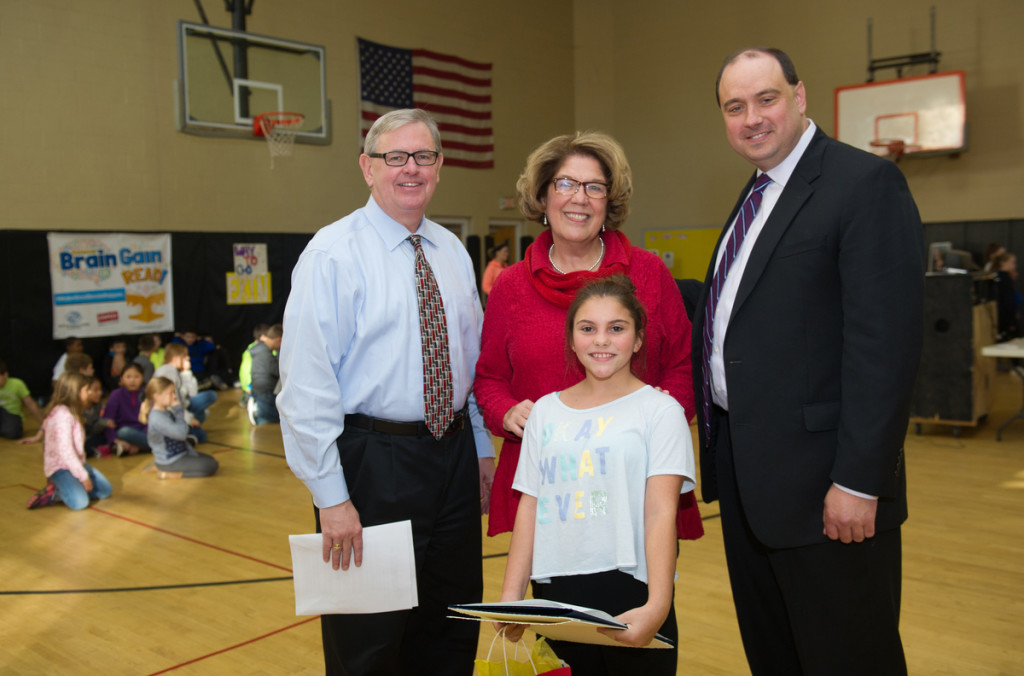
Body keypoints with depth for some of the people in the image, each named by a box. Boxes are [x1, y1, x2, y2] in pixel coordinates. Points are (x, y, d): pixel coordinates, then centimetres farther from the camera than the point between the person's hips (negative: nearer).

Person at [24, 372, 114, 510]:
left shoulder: (72, 413, 12)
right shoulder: (62, 414, -19)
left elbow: (76, 446, 9)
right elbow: (65, 450, -24)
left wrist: (83, 468, 3)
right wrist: (83, 476, -21)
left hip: (75, 462, 10)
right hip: (60, 467, -10)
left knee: (106, 490, 5)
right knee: (80, 502, -29)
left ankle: (60, 492, 5)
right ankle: (55, 493, -3)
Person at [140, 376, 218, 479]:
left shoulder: (167, 412, 7)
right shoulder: (157, 418, -25)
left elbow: (181, 437, 14)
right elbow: (181, 434, -31)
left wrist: (192, 454, 11)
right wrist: (179, 411, -20)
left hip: (180, 454, 10)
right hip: (169, 461, -10)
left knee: (210, 459, 24)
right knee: (211, 466, -18)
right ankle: (168, 473, -10)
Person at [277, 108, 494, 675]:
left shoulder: (453, 252, 9)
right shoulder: (333, 254, -11)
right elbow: (305, 385, -15)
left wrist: (482, 450, 13)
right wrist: (331, 497, -17)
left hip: (454, 456, 6)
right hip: (372, 463, -6)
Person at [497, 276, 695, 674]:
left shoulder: (659, 410, -1)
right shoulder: (546, 411, 10)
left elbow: (661, 512, -9)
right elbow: (529, 507, 8)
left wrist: (657, 604, -19)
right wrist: (511, 595, 1)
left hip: (630, 591, -3)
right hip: (556, 592, 3)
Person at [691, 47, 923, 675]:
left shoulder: (867, 183, -13)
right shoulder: (756, 198, 15)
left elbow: (885, 341, -20)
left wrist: (860, 481, -23)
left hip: (822, 482, -8)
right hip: (746, 472, 9)